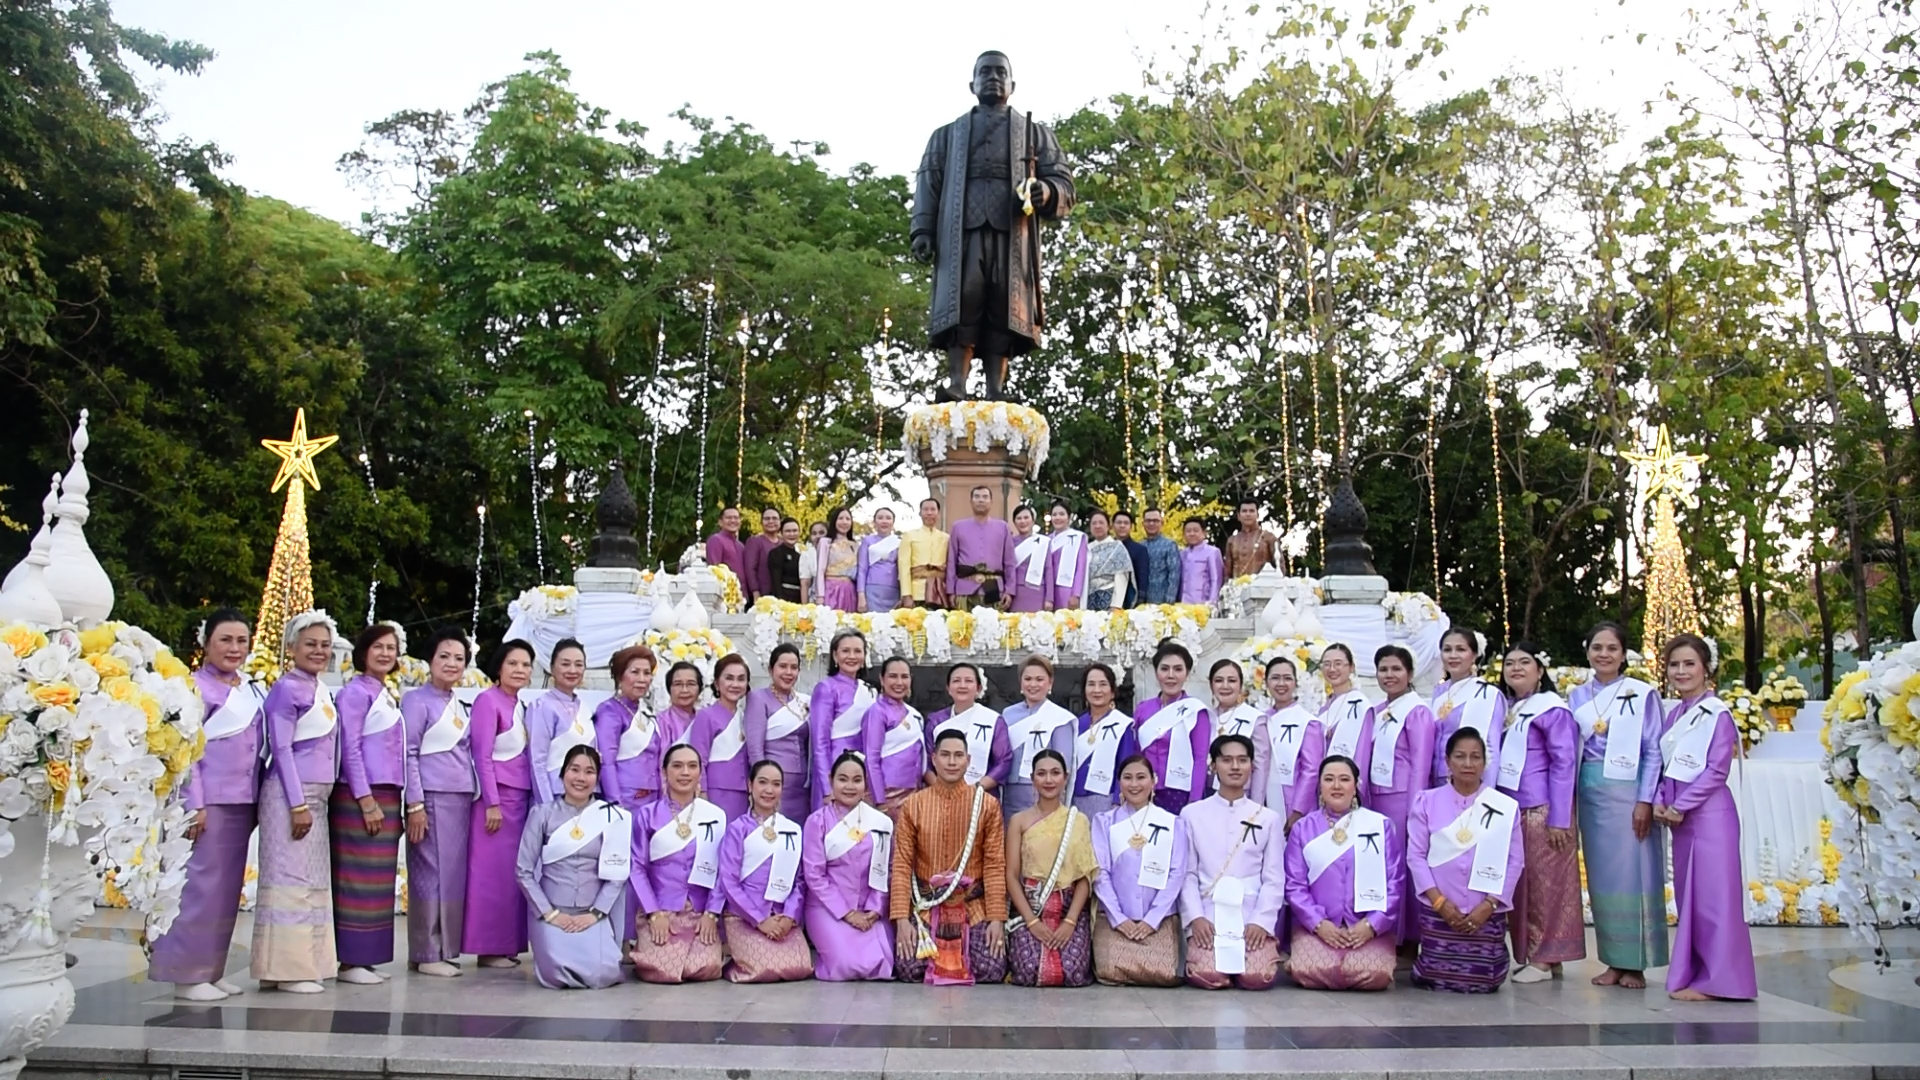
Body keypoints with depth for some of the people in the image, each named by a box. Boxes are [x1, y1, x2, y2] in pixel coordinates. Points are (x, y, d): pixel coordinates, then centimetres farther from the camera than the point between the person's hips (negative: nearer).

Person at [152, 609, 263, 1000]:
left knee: (229, 888, 10)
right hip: (210, 801, -7)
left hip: (243, 802, 7)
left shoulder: (254, 692, 14)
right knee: (203, 886, -4)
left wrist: (258, 801, 12)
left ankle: (213, 970, 18)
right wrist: (194, 805, -15)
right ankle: (188, 973, 5)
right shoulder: (196, 686, -6)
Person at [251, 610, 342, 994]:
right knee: (290, 878, -4)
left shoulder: (323, 692, 15)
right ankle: (285, 967, 2)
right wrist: (298, 804, -15)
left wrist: (314, 801, 16)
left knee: (314, 881, 9)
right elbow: (281, 749, -12)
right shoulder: (286, 689, -9)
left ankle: (304, 963, 15)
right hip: (290, 795, -8)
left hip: (316, 796, 8)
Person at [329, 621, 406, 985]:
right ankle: (350, 961, 2)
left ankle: (364, 958, 14)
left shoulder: (388, 695, 17)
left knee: (378, 880, 9)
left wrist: (393, 803, 15)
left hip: (386, 795, 8)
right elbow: (349, 748, -13)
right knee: (358, 879, -4)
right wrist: (367, 801, -17)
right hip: (360, 796, -8)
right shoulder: (356, 691, -6)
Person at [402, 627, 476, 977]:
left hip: (461, 799, 7)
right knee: (430, 872, -4)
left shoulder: (460, 706, 17)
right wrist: (415, 804, -14)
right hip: (432, 797, -7)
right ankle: (426, 954, 3)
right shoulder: (417, 700, -4)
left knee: (454, 872, 8)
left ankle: (446, 948, 15)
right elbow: (408, 753, -9)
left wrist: (473, 797, 14)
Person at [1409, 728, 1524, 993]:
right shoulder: (1427, 801, 2)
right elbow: (1416, 855, 0)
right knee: (1438, 979, -3)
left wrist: (1488, 905, -10)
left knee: (1483, 981, -1)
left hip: (1486, 913, 0)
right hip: (1438, 910, 0)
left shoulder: (1506, 806, 1)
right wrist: (1439, 901, -11)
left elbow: (1515, 861, 0)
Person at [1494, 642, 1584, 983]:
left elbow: (1563, 763, -10)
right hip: (1510, 809, 7)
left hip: (1541, 811, -7)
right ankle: (1530, 954, 15)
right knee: (1519, 884, 8)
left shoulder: (1552, 709, -6)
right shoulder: (1506, 709, 16)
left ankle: (1546, 958, 5)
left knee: (1545, 883, -2)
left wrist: (1559, 819, -14)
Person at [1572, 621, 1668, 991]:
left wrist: (1646, 801, -10)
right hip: (1591, 793, 4)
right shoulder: (1576, 697, 10)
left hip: (1628, 791, -4)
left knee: (1633, 873, -2)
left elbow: (1654, 751, -4)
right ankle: (1613, 962, 15)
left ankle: (1635, 964, 8)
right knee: (1601, 876, 7)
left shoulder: (1643, 694, -1)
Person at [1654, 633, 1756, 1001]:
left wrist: (1679, 807, -13)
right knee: (1688, 896, 12)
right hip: (1680, 818, 8)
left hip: (1710, 814, -8)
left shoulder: (1717, 713, -9)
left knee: (1712, 896, -4)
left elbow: (1716, 770, -14)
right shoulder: (1674, 715, 13)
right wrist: (1659, 802, -1)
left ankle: (1714, 980, 3)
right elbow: (1663, 765, 15)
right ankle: (1693, 974, 20)